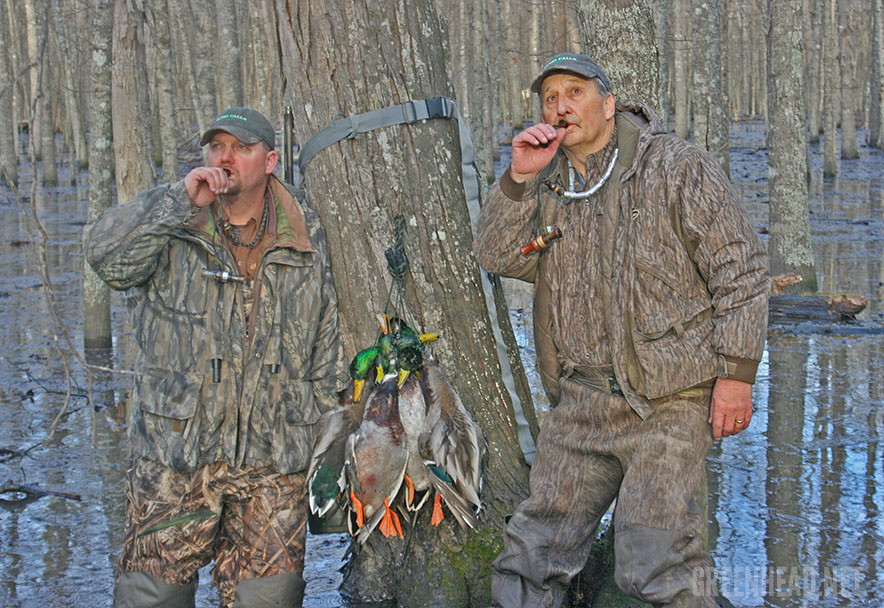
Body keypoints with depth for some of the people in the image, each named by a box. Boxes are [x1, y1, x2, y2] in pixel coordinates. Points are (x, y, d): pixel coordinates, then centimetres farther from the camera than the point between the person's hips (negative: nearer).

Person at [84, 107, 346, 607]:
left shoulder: (307, 239, 7)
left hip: (274, 462, 1)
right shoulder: (171, 226, 2)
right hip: (175, 456, -1)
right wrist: (182, 200, -23)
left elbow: (327, 349, 12)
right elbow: (107, 256, -19)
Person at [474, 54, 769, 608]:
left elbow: (740, 268, -6)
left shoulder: (677, 168, -4)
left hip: (667, 404, -5)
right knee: (533, 557, 7)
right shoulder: (549, 188, 13)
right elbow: (498, 256, 3)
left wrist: (736, 374, -11)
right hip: (581, 402, 6)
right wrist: (519, 178, -10)